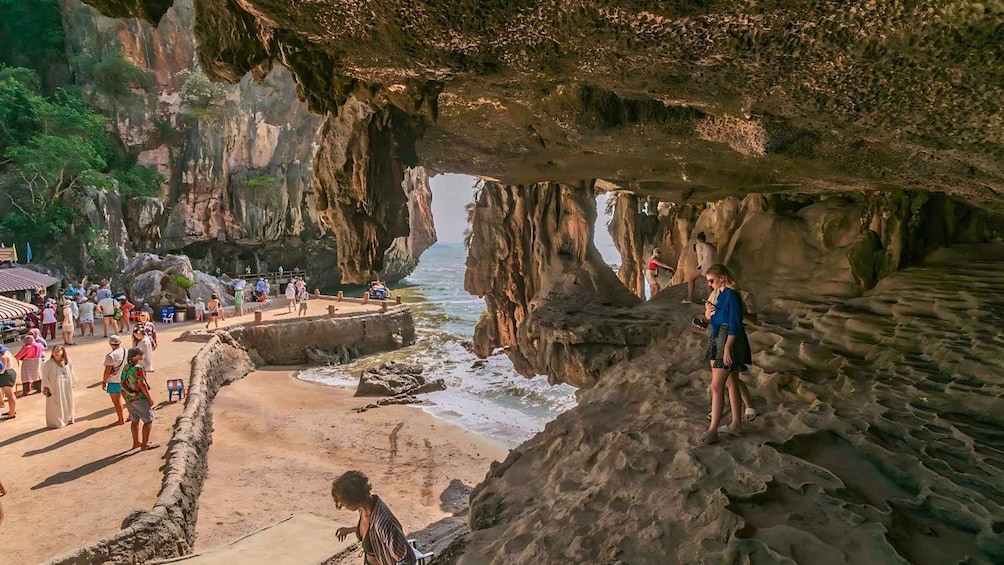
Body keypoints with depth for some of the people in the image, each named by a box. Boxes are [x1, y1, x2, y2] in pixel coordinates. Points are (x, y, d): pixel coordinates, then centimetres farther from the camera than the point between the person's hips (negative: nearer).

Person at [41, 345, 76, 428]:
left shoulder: (68, 362, 0)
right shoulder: (49, 364, -13)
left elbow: (71, 373, 9)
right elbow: (45, 375, -10)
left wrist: (72, 383, 11)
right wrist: (45, 386, -12)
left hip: (66, 386, 5)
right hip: (54, 387, -5)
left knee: (67, 403, 14)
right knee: (56, 405, 0)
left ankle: (68, 419, 29)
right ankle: (56, 422, 9)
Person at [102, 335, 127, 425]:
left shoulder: (110, 355, -21)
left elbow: (107, 371, -19)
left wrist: (104, 382, -8)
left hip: (114, 382, -6)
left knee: (116, 402, 8)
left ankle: (121, 420, 17)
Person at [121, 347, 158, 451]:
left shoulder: (125, 368, 6)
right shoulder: (138, 368, -20)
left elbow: (123, 384, 8)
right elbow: (142, 384, -21)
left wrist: (127, 396, 10)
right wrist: (149, 398, -14)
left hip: (129, 398, 8)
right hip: (140, 398, -8)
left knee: (135, 420, 18)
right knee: (148, 420, 1)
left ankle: (136, 442, 26)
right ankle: (145, 444, 2)